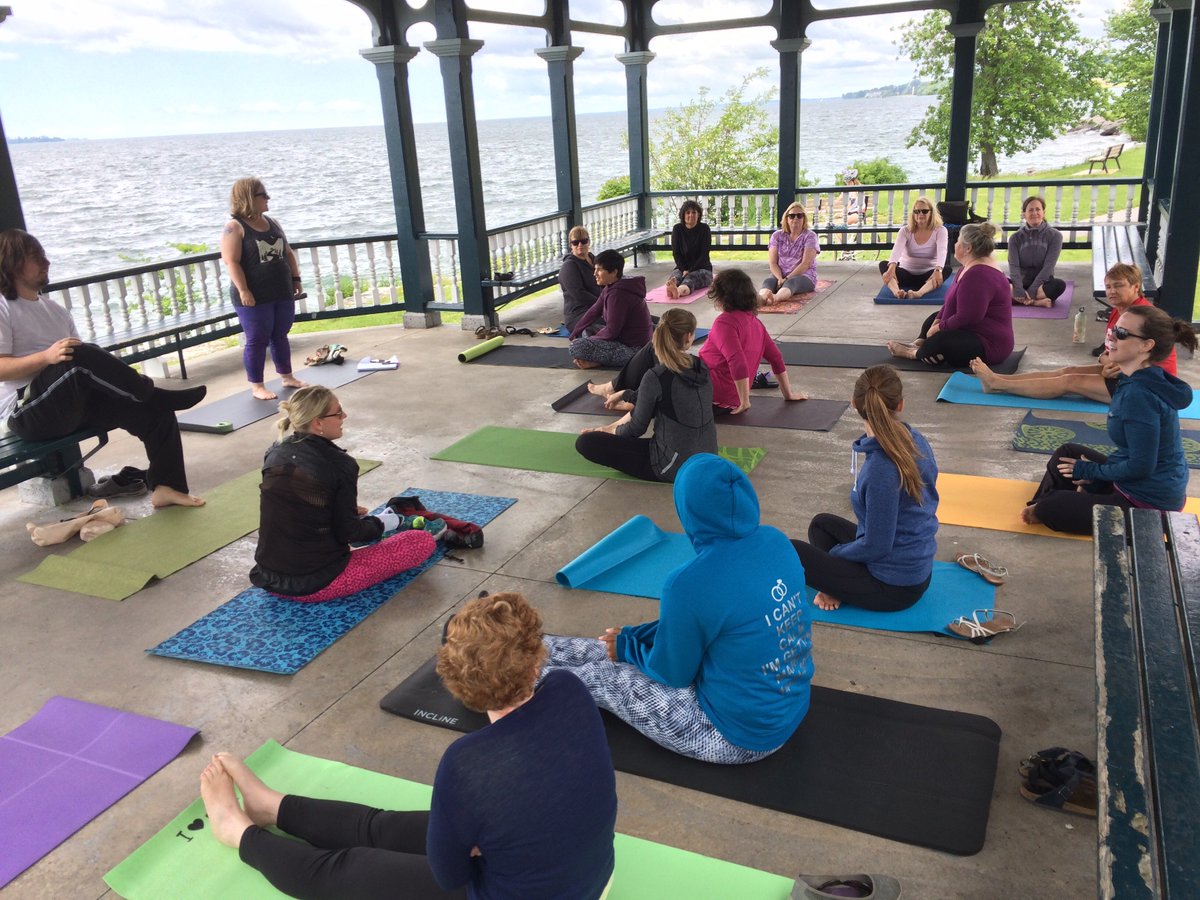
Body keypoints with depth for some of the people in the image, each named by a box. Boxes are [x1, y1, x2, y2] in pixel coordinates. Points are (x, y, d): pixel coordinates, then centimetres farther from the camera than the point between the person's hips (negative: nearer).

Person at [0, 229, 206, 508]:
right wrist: (47, 356, -30)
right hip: (28, 412, -7)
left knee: (154, 411, -9)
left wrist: (112, 374, -5)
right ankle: (157, 395, -20)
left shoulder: (54, 309, 19)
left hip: (73, 404, 7)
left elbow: (85, 360, 15)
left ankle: (165, 486, -10)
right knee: (80, 358, -34)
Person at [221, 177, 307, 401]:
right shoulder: (235, 227, -10)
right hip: (254, 297, -7)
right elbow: (231, 261, -17)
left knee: (280, 336, 16)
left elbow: (288, 252, 18)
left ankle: (287, 376, 29)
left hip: (282, 293, 7)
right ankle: (256, 385, 10)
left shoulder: (272, 223, 12)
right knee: (257, 340, 0)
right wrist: (243, 290, -23)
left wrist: (295, 278, 12)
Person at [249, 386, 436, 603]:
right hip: (317, 585, -4)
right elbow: (348, 533, -12)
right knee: (424, 541, -1)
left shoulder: (274, 454, 1)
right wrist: (381, 524, 7)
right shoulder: (339, 464, -18)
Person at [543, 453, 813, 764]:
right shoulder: (777, 541, -7)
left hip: (743, 736, -7)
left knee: (603, 675, 11)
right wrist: (633, 636, 10)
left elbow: (673, 673, -12)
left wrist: (627, 647, 8)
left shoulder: (689, 584, -30)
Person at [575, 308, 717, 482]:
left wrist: (616, 431, 14)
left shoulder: (656, 378, -20)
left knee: (585, 443, -6)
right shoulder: (701, 367, 0)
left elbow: (638, 428, -7)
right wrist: (624, 395, 29)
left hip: (675, 467, -7)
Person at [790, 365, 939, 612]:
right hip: (918, 569, 8)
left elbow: (875, 547, -23)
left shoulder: (880, 468, -30)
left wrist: (835, 552, -6)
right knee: (822, 523, 24)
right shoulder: (916, 440, -5)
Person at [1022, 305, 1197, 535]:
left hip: (1147, 502, -10)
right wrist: (1093, 474, 7)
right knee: (1067, 454, 19)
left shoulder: (1139, 395, -29)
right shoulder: (1145, 379, 2)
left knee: (1049, 509, -7)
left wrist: (1091, 471, -10)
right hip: (1155, 486, 10)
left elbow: (1141, 467, -26)